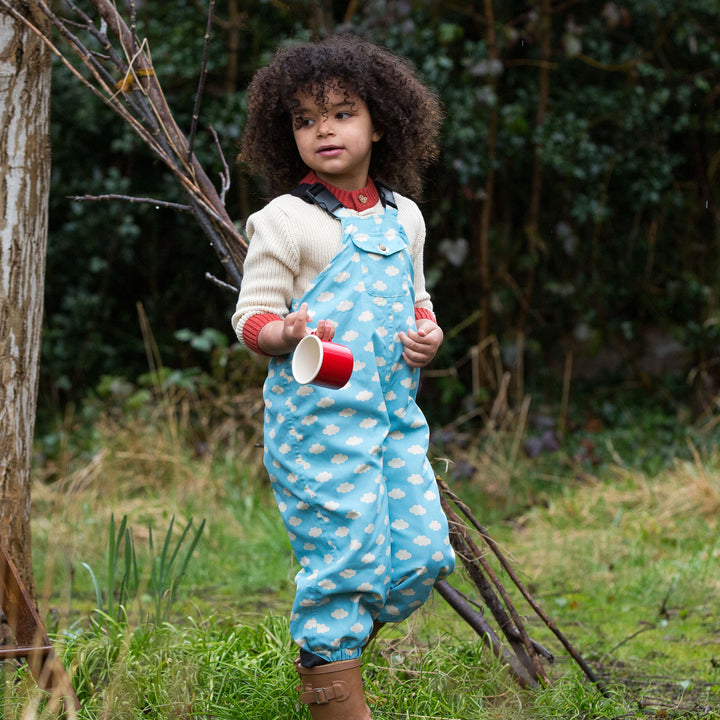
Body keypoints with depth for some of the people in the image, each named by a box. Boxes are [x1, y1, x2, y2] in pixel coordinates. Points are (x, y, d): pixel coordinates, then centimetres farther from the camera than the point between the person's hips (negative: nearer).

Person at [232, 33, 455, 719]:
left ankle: (327, 645, 26)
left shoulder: (403, 216, 13)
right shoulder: (286, 219, -5)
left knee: (423, 552, 3)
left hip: (395, 413, 6)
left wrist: (428, 332, 3)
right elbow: (251, 316, -4)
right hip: (319, 416, -6)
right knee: (345, 554, -8)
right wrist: (290, 333, -26)